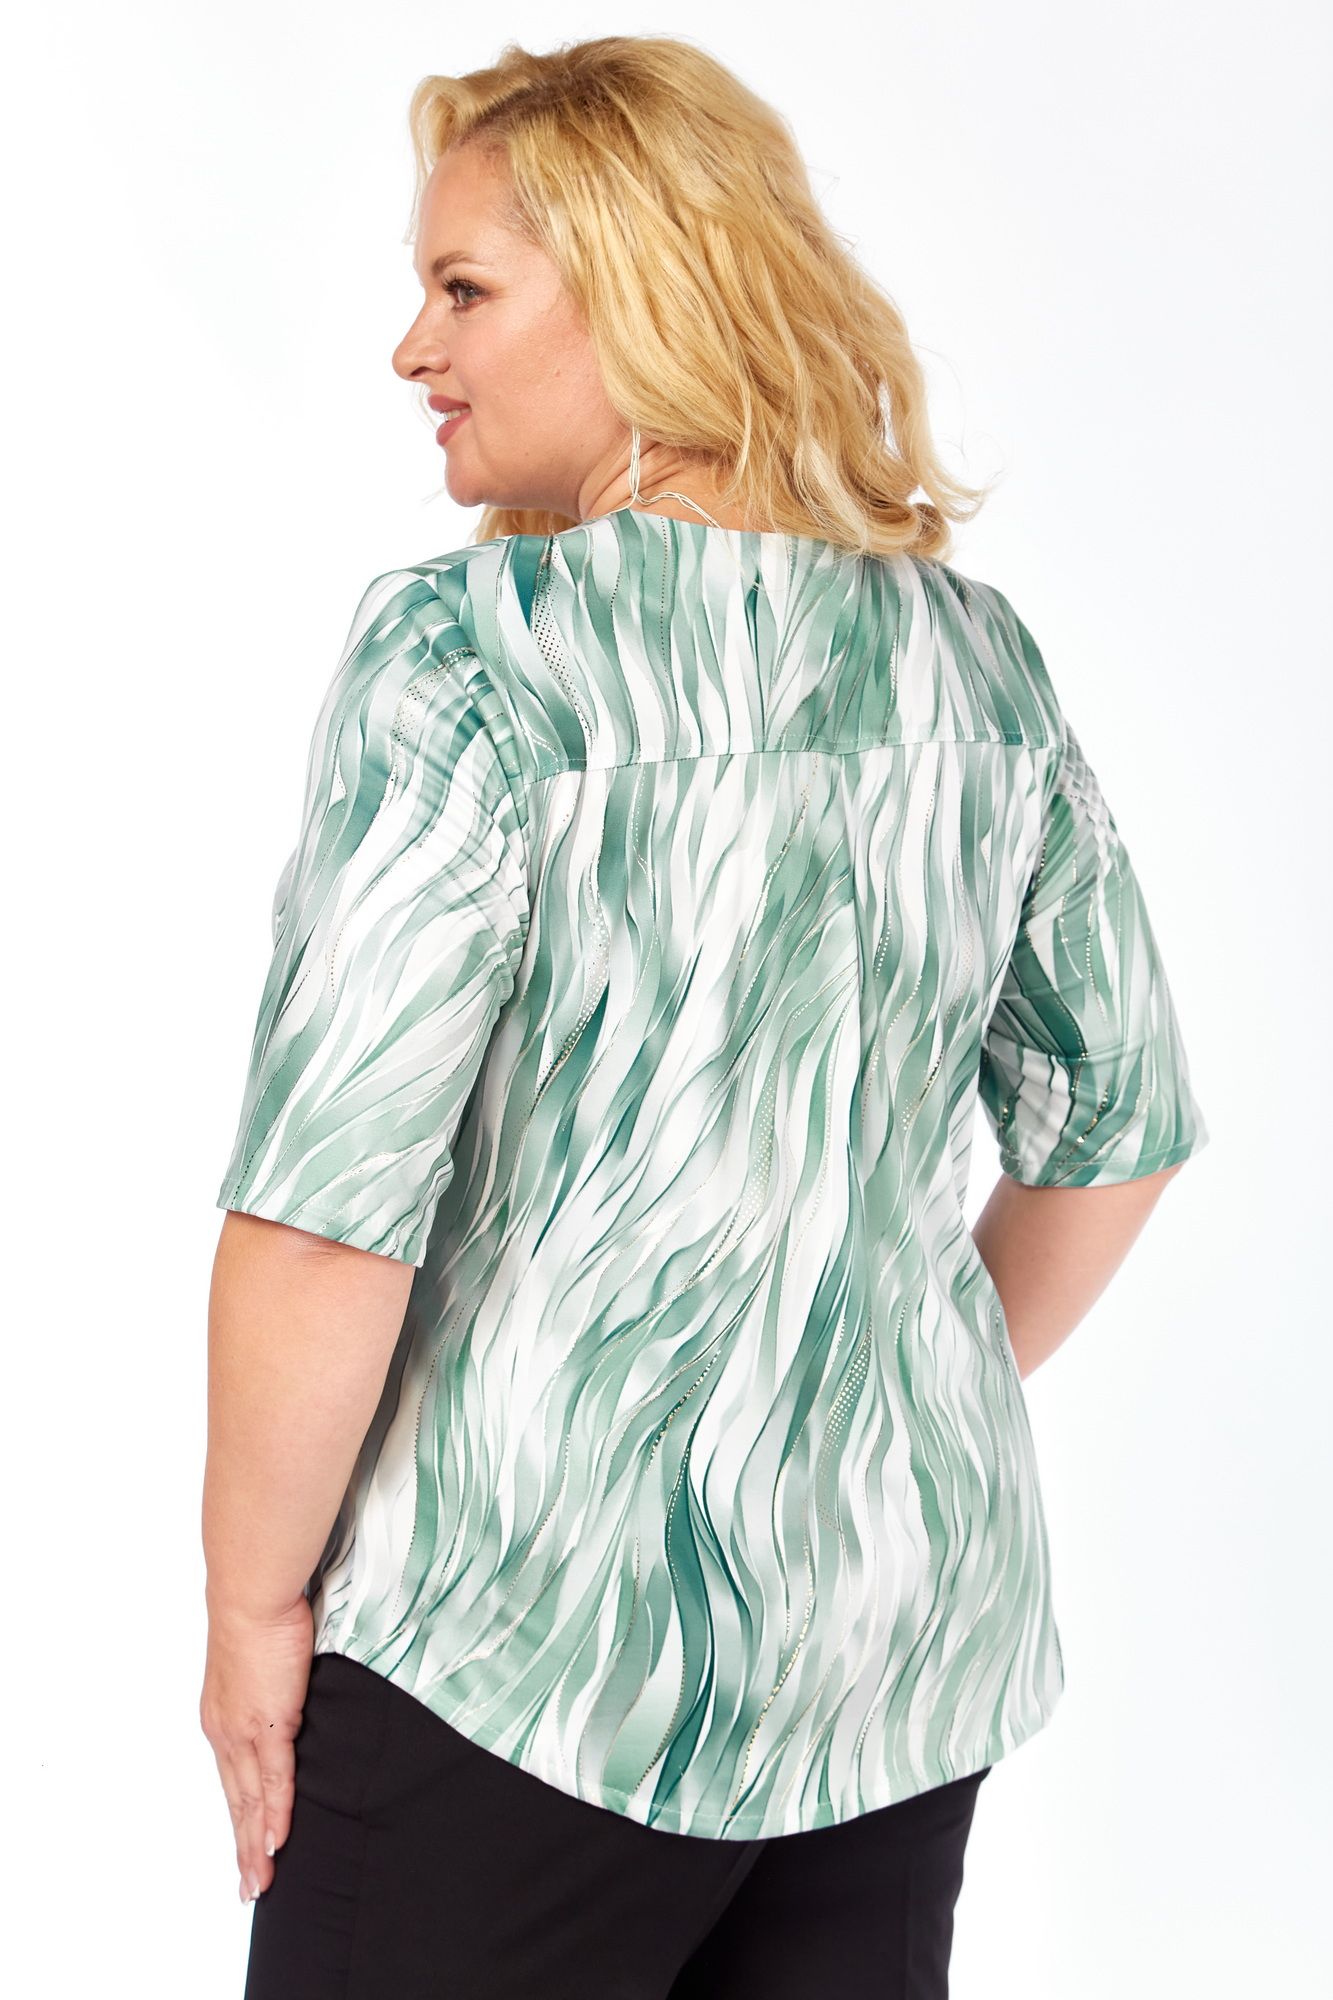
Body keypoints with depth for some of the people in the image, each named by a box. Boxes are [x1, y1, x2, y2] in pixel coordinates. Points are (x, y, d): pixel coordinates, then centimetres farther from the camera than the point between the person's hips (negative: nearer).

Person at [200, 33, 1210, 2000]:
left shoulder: (462, 656, -15)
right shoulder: (979, 656, 3)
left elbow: (330, 1210, -19)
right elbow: (1119, 1122, 11)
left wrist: (253, 1606, -6)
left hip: (539, 1641, -6)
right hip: (915, 1640, 6)